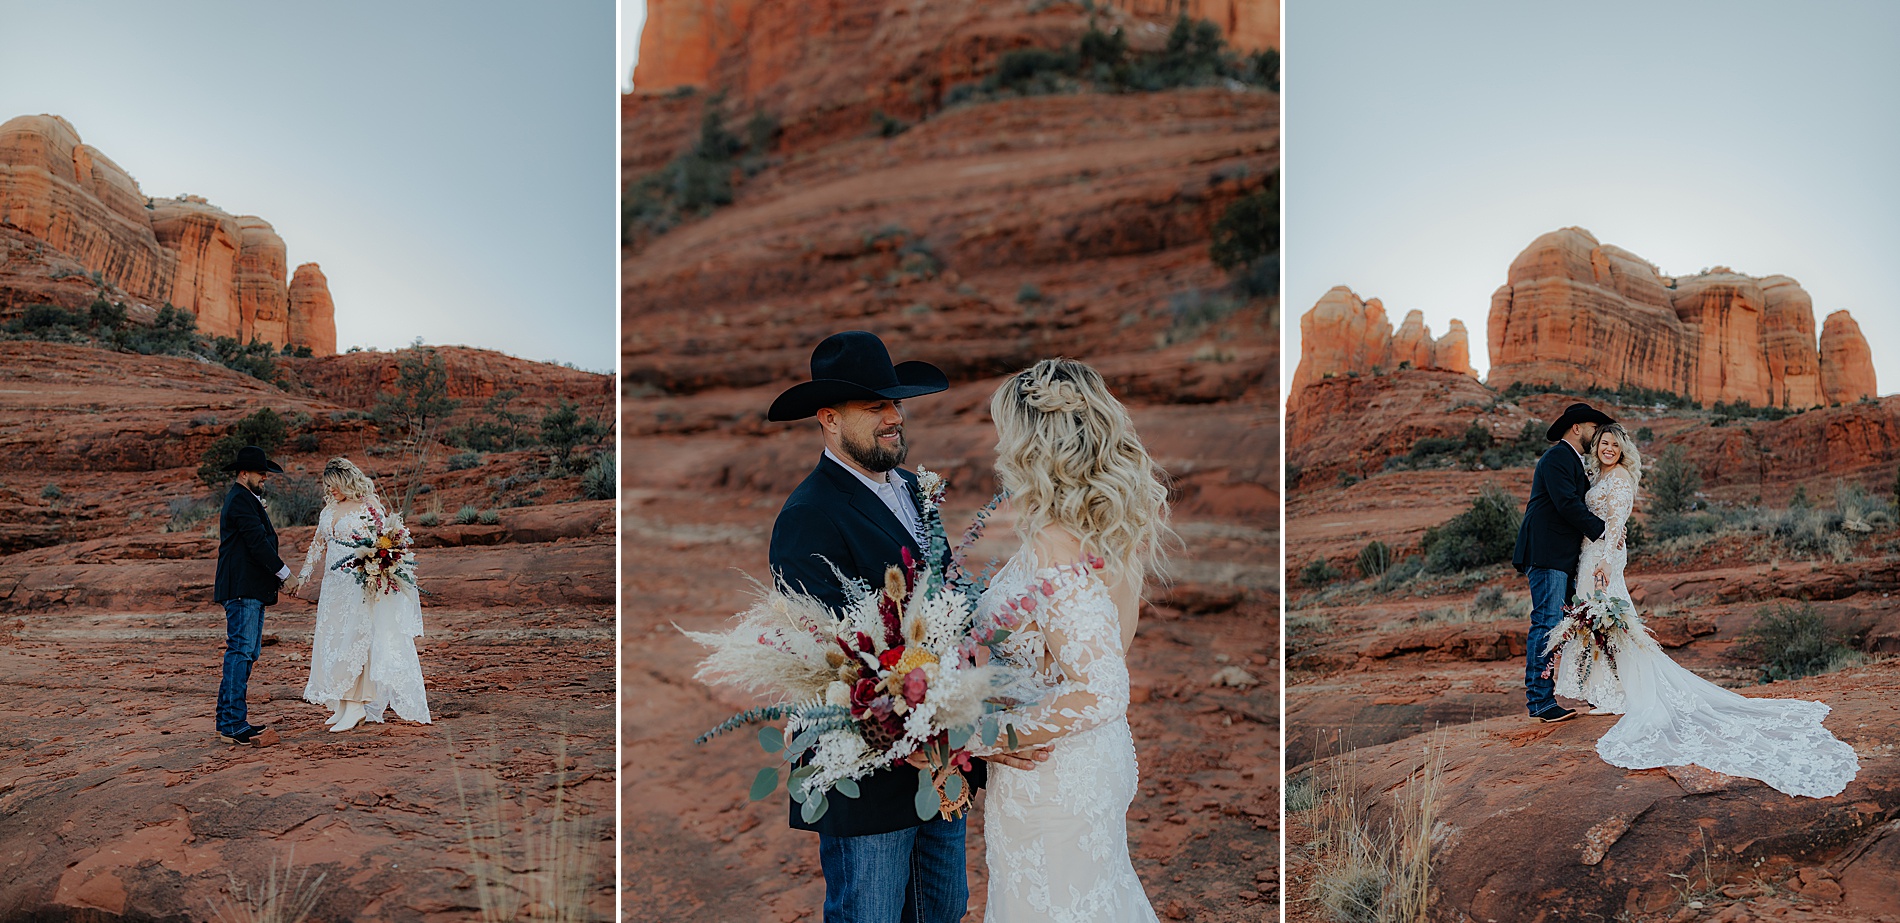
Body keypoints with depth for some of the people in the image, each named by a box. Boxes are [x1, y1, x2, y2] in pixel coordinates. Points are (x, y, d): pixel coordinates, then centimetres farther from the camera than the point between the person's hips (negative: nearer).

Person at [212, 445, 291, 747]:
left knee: (246, 653, 13)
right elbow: (257, 542, -17)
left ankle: (229, 718, 18)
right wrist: (282, 570, -12)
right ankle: (233, 725, -11)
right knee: (241, 652, -11)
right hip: (243, 589, -11)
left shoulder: (243, 498, 23)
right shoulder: (241, 500, -12)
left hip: (251, 589, 11)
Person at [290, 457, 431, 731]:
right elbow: (318, 543, 21)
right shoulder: (330, 508, 13)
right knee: (331, 640, 6)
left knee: (354, 639, -9)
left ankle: (355, 706, -6)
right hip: (334, 583, 8)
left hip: (361, 583, -7)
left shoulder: (369, 506, -8)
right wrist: (304, 574, 19)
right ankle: (343, 705, 13)